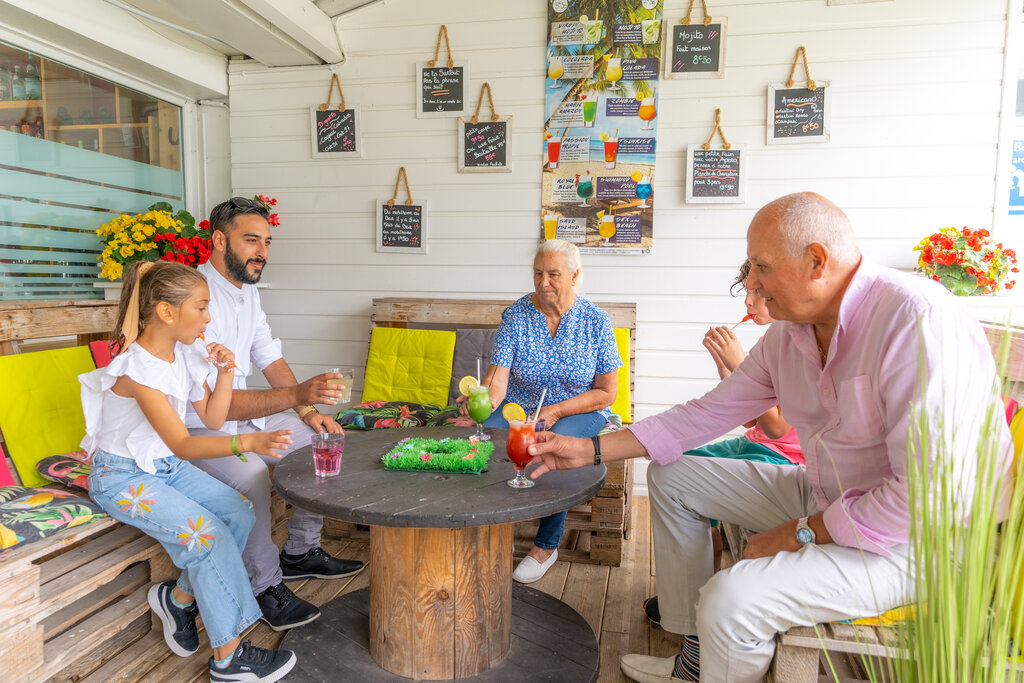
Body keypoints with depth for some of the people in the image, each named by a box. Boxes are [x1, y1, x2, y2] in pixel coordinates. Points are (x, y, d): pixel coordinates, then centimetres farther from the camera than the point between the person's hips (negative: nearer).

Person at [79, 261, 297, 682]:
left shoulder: (185, 354, -1)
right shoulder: (136, 368, -24)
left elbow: (212, 418, 5)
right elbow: (181, 445, -31)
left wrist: (224, 371, -10)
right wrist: (245, 443, -45)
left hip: (167, 468, 8)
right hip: (123, 477, -8)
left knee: (239, 511, -11)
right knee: (208, 532, -22)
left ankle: (178, 596, 11)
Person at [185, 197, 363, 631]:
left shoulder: (247, 290, 5)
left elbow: (269, 358, 11)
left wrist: (307, 410, -2)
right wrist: (295, 396, -43)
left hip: (244, 412, 9)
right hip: (193, 425, -9)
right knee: (251, 476, -34)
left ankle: (300, 552, 15)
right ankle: (266, 586, -11)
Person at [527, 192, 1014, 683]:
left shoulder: (919, 320, -26)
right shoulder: (788, 334, -1)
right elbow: (706, 414, 4)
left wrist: (802, 534, -19)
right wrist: (591, 450, -1)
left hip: (913, 538, -8)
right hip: (822, 498, 9)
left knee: (729, 600, -29)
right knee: (670, 476, 9)